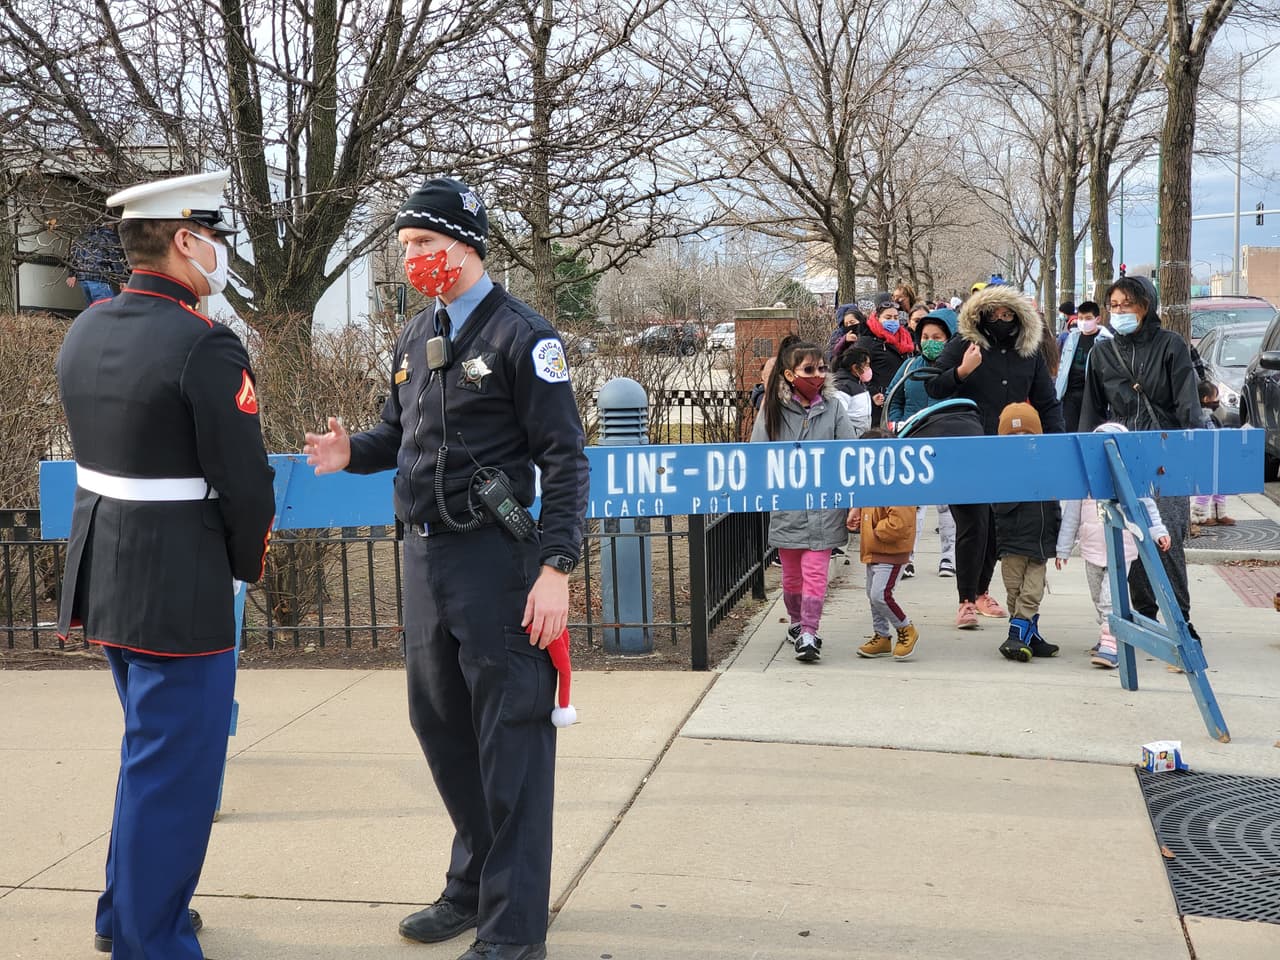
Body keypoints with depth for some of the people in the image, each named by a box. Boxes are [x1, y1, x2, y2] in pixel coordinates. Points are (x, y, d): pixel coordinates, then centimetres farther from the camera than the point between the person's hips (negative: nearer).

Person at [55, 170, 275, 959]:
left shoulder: (86, 331, 6)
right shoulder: (206, 344, -18)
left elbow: (110, 451, 11)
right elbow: (244, 482, -18)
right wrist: (247, 563, 2)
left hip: (102, 570, 9)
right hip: (177, 588, -9)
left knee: (154, 747, 25)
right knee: (174, 767, 5)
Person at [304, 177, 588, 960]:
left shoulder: (522, 336, -9)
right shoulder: (416, 338, 14)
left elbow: (566, 459, -12)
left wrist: (557, 568, -19)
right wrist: (352, 452, -2)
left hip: (494, 557, -8)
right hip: (426, 553, 8)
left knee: (511, 739, -1)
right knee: (440, 726, 17)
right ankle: (474, 884, 35)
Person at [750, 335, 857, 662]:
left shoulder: (832, 407, 0)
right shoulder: (773, 408, -1)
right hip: (786, 506, 1)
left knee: (815, 572, -7)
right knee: (791, 574, 14)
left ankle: (808, 634, -2)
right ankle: (797, 621, 36)